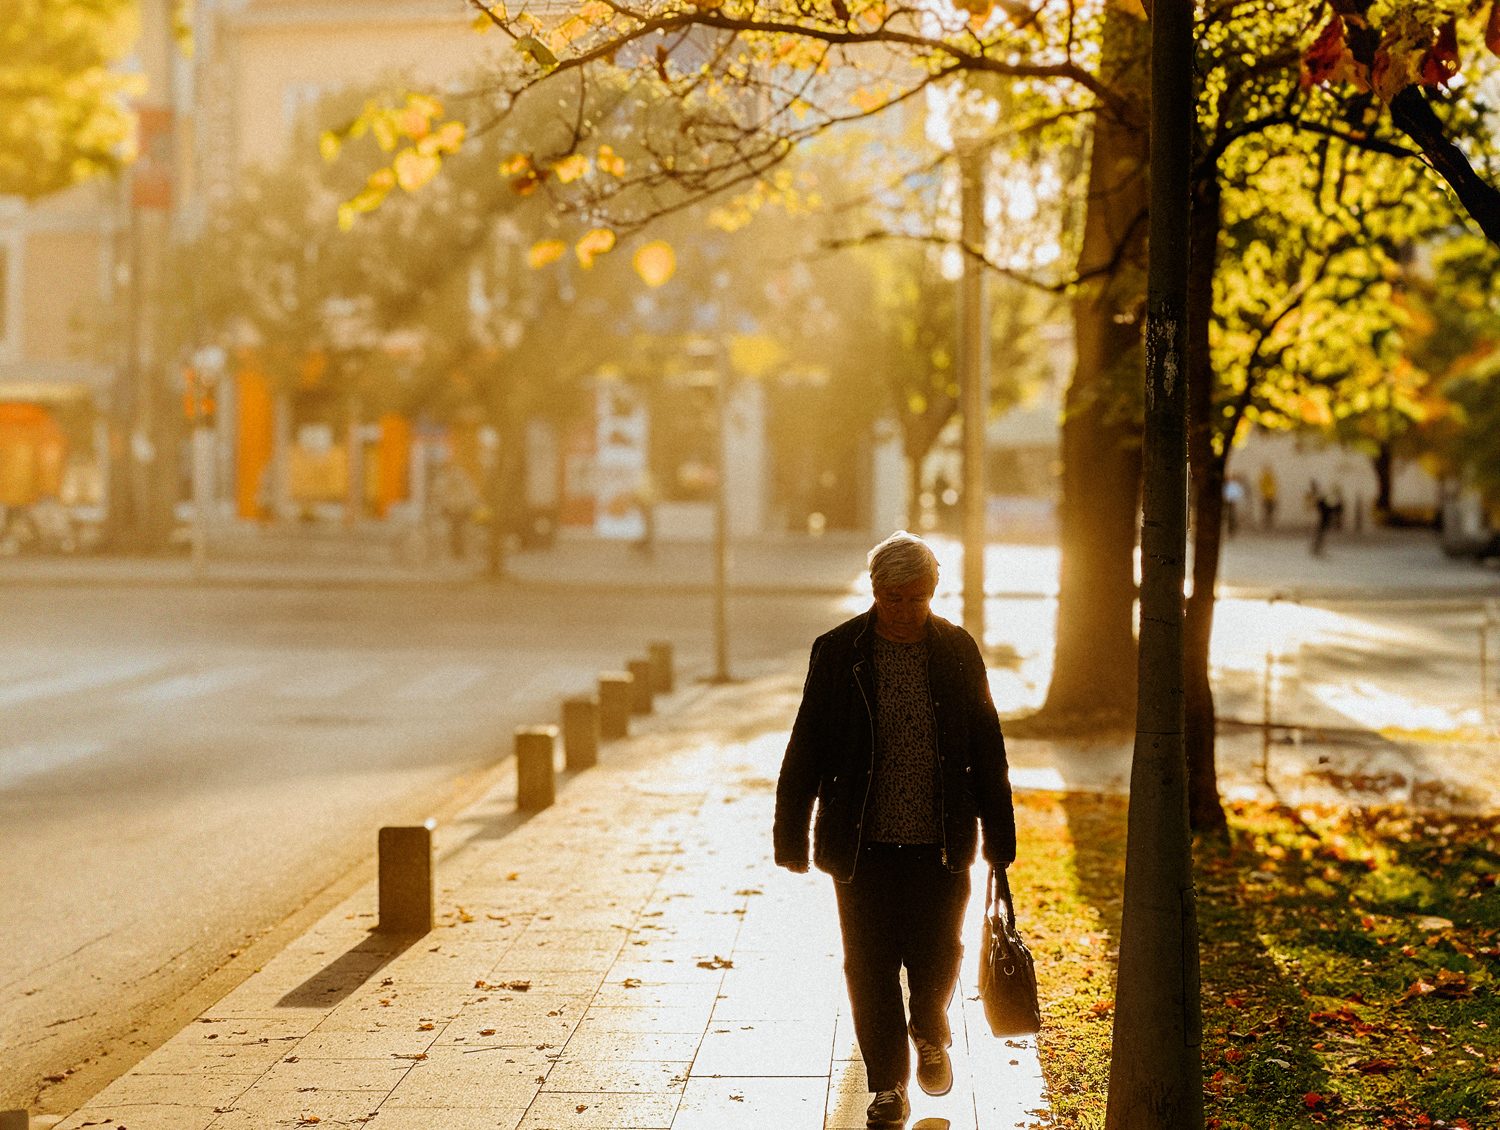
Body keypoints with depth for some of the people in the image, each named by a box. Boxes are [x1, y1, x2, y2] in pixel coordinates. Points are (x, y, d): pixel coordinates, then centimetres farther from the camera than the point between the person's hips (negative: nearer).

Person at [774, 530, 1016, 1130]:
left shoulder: (958, 651, 1)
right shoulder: (838, 652, -3)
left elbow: (987, 749, 7)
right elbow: (806, 748, 1)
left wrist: (999, 832, 7)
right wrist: (791, 832, 0)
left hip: (941, 843, 1)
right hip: (863, 841, -1)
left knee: (936, 956, 7)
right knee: (871, 965, 3)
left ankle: (930, 1035, 39)